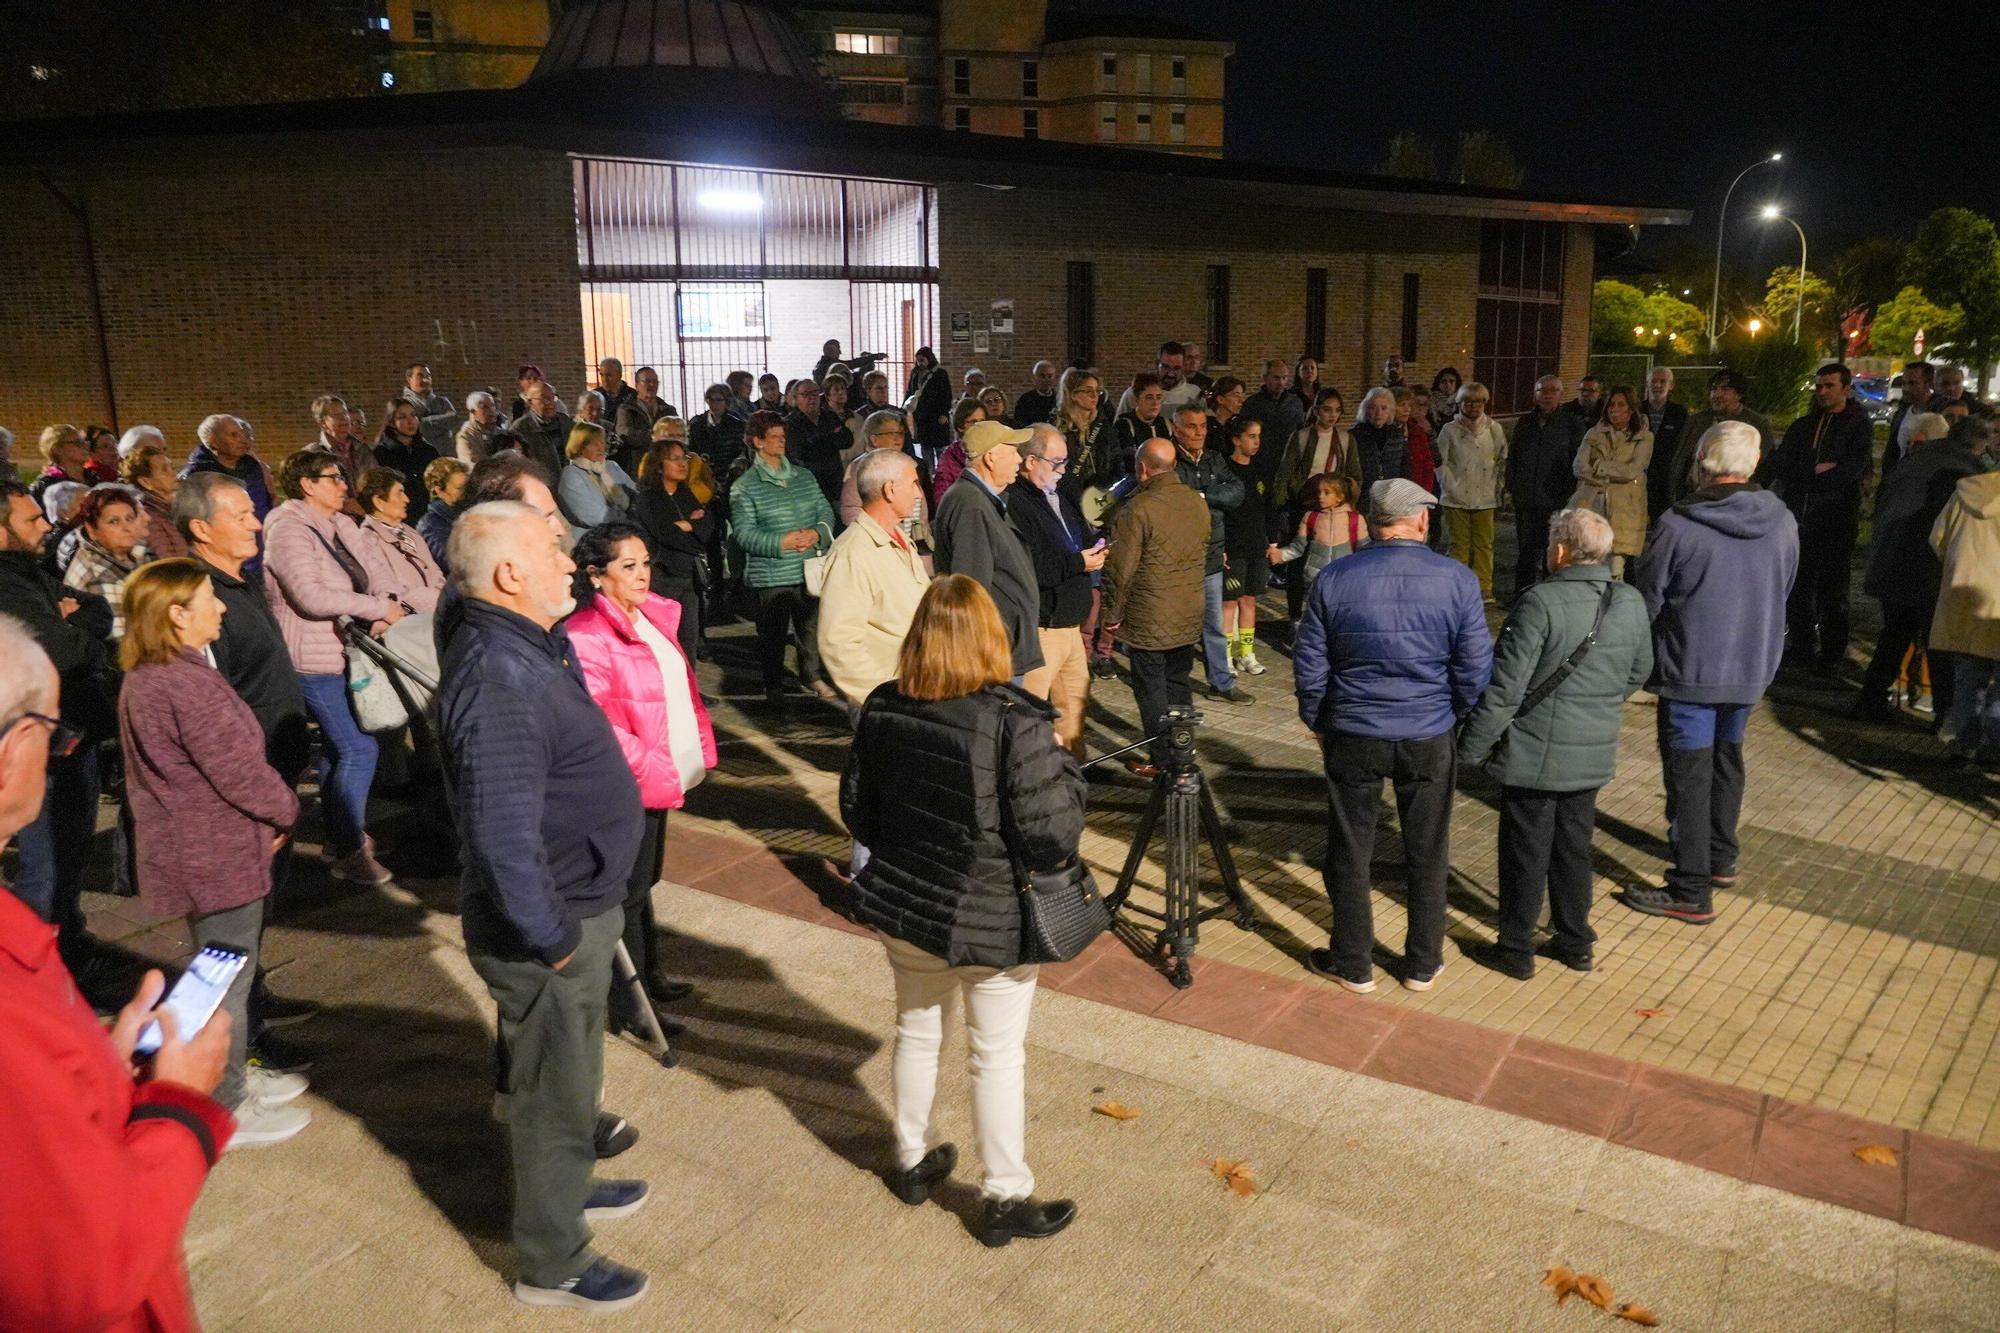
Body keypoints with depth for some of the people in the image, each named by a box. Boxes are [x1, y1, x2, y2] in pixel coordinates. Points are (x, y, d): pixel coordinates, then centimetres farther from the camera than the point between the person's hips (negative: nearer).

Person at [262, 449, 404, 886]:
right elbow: (311, 596, -26)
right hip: (314, 658, -9)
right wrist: (379, 607, -21)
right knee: (358, 747, -12)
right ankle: (350, 851, -4)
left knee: (337, 745, 18)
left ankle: (340, 836, 31)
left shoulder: (343, 526, 11)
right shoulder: (289, 530, -16)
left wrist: (380, 613, -7)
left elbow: (361, 583, 14)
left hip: (341, 652, 9)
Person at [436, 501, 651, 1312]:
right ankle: (550, 1263, 30)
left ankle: (566, 1185, 51)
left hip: (578, 906, 9)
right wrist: (552, 940, -23)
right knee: (555, 1090, 10)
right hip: (550, 925, -9)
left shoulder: (527, 645, 3)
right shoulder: (497, 680, -29)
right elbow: (503, 841, -34)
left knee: (567, 1072, 28)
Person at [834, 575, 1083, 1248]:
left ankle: (912, 1161, 42)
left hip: (904, 906, 5)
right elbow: (1050, 838, -23)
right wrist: (1065, 771, -4)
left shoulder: (881, 708, -8)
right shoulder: (1015, 722, -24)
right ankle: (1006, 1198, 25)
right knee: (998, 1054, 11)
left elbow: (855, 808, 3)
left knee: (917, 1033, 23)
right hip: (992, 921, -4)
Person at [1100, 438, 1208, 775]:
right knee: (1179, 685, 18)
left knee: (1151, 691, 5)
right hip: (1189, 616, 7)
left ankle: (1163, 761, 10)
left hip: (1148, 620, -7)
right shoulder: (1197, 501, 3)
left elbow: (1121, 569, -18)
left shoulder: (1137, 509, -19)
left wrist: (1112, 613, -6)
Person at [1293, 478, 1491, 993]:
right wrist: (1460, 720, 12)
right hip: (1429, 738, 1)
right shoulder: (1456, 579, -8)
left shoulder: (1333, 579, -7)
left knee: (1350, 854, 12)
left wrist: (1318, 724, 12)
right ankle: (1423, 965, 27)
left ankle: (1352, 964, 24)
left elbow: (1309, 665, -1)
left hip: (1352, 736, 0)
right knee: (1427, 855, 15)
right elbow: (1476, 670, -4)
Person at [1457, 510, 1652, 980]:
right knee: (1574, 849, 20)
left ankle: (1516, 950, 18)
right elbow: (1638, 673, 14)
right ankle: (1575, 942, 31)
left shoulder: (1541, 603, -21)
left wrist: (1471, 748, -13)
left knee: (1525, 853, 7)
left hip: (1537, 755, -6)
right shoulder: (1632, 603, 0)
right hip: (1595, 754, 6)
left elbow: (1505, 687, -21)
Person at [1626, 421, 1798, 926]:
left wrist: (1645, 662, 6)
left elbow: (1647, 601, -10)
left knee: (1689, 776, 0)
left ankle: (1691, 892, 4)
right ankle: (1721, 858, 38)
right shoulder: (1782, 521, -2)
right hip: (1753, 669, 6)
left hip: (1691, 669, -5)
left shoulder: (1677, 525, -19)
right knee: (1727, 760, 23)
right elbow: (1782, 595, 11)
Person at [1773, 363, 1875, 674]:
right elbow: (1781, 467, 2)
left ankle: (1832, 656, 9)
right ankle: (1801, 648, 21)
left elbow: (1854, 469, -14)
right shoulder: (1802, 426, 14)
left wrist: (1805, 475, -10)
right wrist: (1818, 471, -12)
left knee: (1833, 592, 2)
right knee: (1797, 589, 10)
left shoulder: (1859, 426, 0)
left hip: (1837, 522, -4)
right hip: (1799, 519, 5)